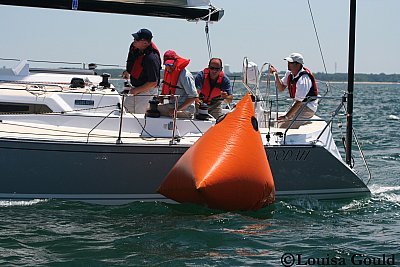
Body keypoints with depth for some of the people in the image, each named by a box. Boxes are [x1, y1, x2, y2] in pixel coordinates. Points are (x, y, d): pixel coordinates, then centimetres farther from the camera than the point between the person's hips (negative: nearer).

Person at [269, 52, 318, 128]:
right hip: (298, 105, 9)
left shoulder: (303, 79, -26)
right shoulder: (289, 73, 1)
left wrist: (286, 117, -28)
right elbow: (281, 88, 13)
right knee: (277, 123, -5)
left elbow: (299, 102, -27)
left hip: (308, 108, -9)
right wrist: (276, 74, -1)